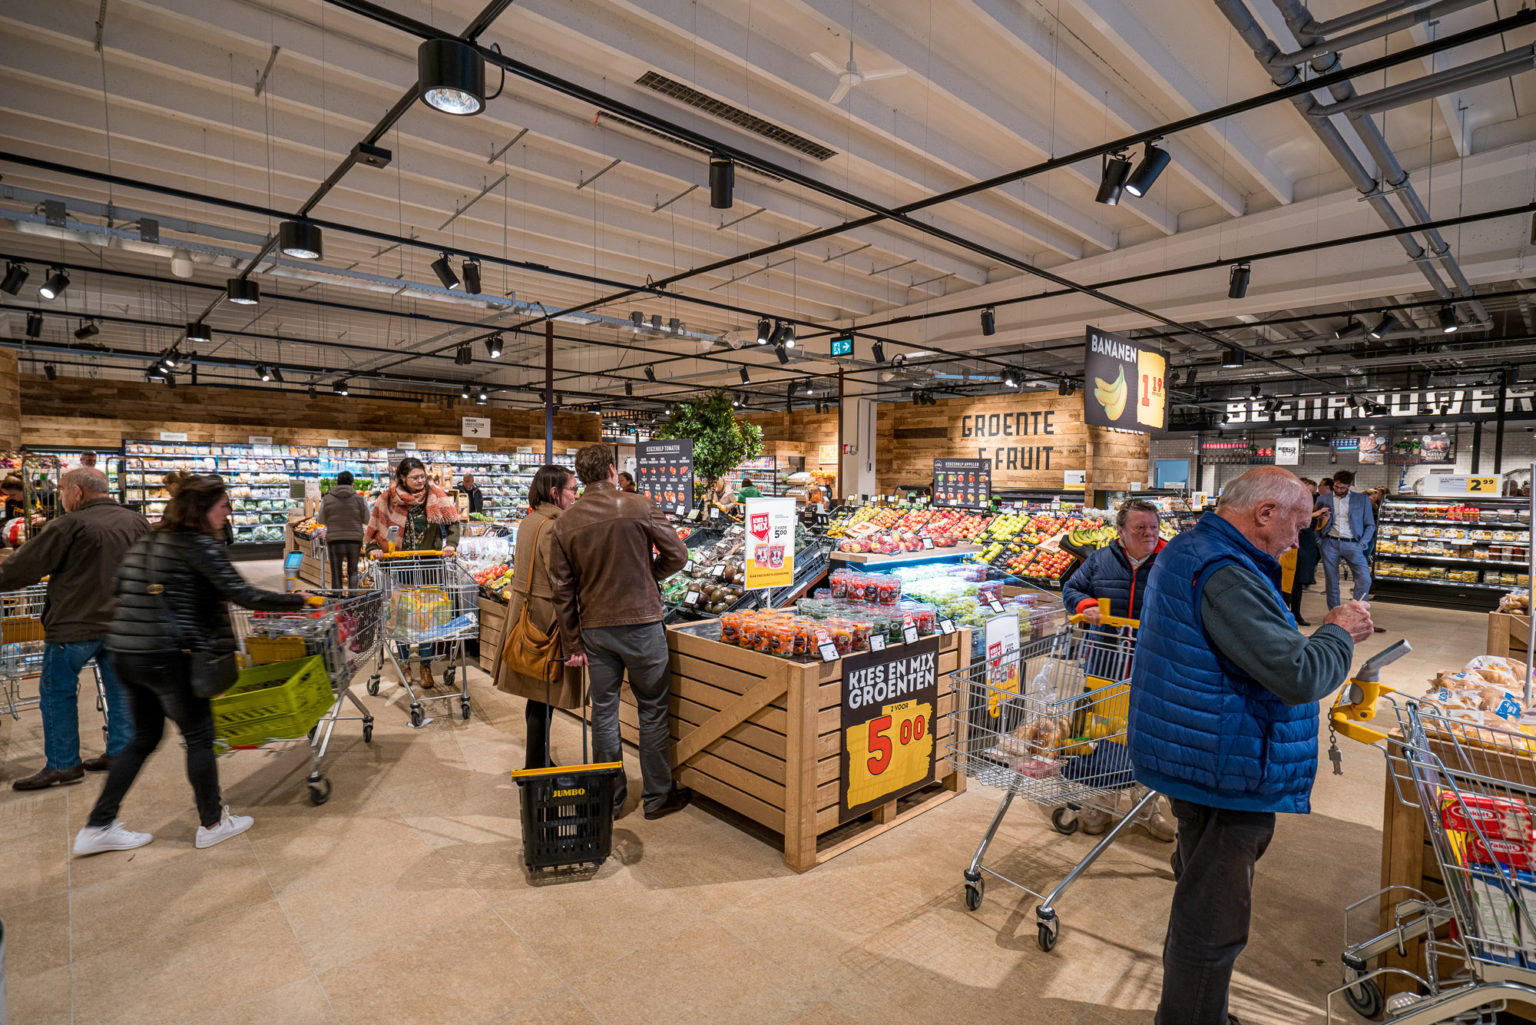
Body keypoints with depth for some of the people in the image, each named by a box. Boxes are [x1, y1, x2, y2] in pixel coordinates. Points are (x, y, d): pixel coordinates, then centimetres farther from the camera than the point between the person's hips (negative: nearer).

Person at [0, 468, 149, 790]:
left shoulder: (70, 526, -15)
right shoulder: (136, 522, 5)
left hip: (75, 624, -6)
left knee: (57, 692, 8)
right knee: (119, 688, 15)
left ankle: (63, 764, 14)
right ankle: (120, 752, 23)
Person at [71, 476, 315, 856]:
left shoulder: (146, 542, 12)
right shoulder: (201, 545, -14)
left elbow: (117, 588, 20)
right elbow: (244, 596, -19)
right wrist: (298, 600, -9)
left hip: (125, 653, 8)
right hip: (168, 657, -8)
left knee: (144, 738, 21)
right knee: (199, 737, 7)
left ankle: (98, 828, 24)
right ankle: (212, 823, 20)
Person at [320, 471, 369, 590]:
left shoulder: (327, 499, 0)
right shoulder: (359, 499, -2)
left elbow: (322, 520, 11)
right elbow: (367, 520, 4)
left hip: (334, 541, 0)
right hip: (355, 540, 0)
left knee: (336, 575, 8)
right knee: (353, 572, 14)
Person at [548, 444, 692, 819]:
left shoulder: (565, 522, 1)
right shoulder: (641, 507, -8)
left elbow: (562, 587, 2)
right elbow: (676, 555, -4)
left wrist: (573, 643, 8)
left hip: (594, 627, 3)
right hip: (641, 621, -3)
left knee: (603, 710, 13)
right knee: (653, 709, 10)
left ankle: (608, 798, 24)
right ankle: (658, 796, 20)